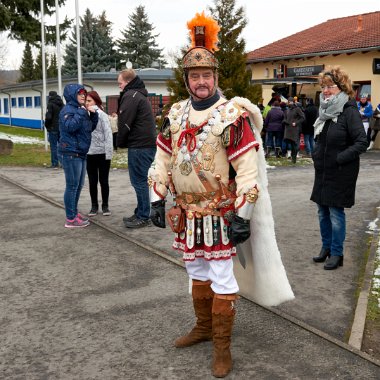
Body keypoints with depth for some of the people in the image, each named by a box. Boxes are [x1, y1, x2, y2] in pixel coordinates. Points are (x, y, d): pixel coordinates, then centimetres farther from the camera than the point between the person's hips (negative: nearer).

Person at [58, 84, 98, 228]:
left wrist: (93, 115, 5)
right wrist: (81, 113, -24)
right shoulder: (68, 110, -11)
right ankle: (70, 219, -1)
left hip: (80, 153, 10)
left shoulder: (81, 110, 17)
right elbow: (70, 126, -28)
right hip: (71, 153, -10)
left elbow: (91, 128, 19)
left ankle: (74, 212, 28)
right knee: (72, 186, -6)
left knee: (79, 185, 16)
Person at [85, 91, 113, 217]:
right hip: (89, 153, 3)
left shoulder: (102, 115, -6)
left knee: (103, 180, 6)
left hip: (102, 153, -3)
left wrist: (109, 153, -14)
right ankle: (94, 206, 20)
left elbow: (108, 134, -9)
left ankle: (105, 206, 17)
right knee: (92, 181, 10)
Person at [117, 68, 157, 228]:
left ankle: (143, 217, 1)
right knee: (140, 180, 15)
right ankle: (141, 213, 22)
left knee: (139, 181, -4)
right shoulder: (139, 94, 20)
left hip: (139, 146, -10)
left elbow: (125, 123, -16)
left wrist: (120, 142, -2)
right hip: (147, 143, 10)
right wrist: (123, 141, 18)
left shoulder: (131, 96, -12)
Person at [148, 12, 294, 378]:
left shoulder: (233, 116, -14)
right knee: (197, 274, 19)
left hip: (220, 214, -6)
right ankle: (203, 327, 38)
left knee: (221, 280, 1)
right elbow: (162, 159, 11)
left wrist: (243, 215, -19)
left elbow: (248, 169, -16)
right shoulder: (175, 115, 5)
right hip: (186, 213, 6)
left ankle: (222, 346, 15)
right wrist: (157, 199, 6)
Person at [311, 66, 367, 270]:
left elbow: (361, 142, -18)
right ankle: (326, 247, 29)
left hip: (340, 174, -7)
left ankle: (336, 254, 13)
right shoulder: (325, 110, 8)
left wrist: (339, 158, -19)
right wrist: (316, 154, 9)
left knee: (336, 213, 0)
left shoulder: (349, 111, -15)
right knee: (323, 212, 14)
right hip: (322, 171, 7)